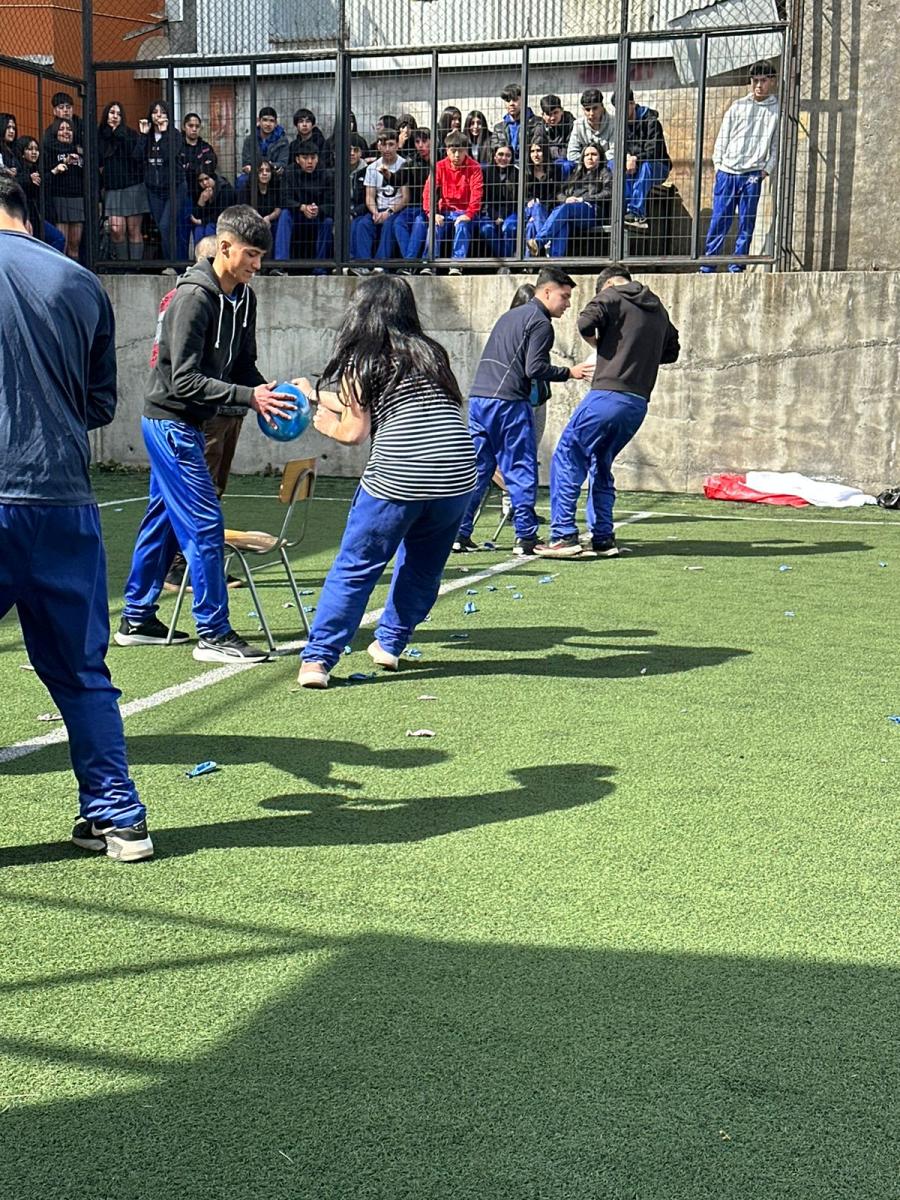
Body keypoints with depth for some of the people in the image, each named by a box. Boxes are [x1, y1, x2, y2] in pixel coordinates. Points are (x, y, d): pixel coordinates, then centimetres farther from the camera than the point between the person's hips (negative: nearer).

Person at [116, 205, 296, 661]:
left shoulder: (243, 297, 6)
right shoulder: (193, 296, -20)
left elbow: (242, 365, 12)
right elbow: (183, 380, -24)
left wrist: (268, 392, -9)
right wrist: (248, 397, -28)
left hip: (184, 424, 9)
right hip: (170, 420, -9)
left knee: (164, 520, 15)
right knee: (205, 524, -10)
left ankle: (136, 620, 25)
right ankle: (213, 634, -5)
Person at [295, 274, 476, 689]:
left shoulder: (360, 361, 5)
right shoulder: (430, 353, 18)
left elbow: (354, 432, -3)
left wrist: (320, 420, 17)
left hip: (396, 479, -4)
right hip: (456, 476, 4)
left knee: (354, 568, 5)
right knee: (422, 568, 22)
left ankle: (317, 659, 4)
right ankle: (390, 644, 31)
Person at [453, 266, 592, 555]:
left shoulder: (510, 315, 24)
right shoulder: (540, 322, -4)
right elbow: (535, 368, -12)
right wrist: (569, 372, -3)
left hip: (478, 398, 8)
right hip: (508, 403, -8)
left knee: (476, 469, 10)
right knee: (521, 471, -1)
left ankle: (459, 534, 8)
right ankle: (526, 537, -1)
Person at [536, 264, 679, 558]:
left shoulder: (611, 297, 1)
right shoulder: (658, 309, 21)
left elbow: (585, 324, -15)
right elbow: (671, 350, 28)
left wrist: (599, 345, 4)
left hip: (608, 395, -7)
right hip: (639, 403, 7)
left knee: (567, 460, -1)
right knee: (600, 466, 19)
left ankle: (564, 536, -9)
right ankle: (603, 539, 15)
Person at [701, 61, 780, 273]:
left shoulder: (777, 110, 7)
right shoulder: (738, 106, 10)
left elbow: (777, 144, 7)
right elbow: (723, 137, 12)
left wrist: (767, 169, -3)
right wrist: (718, 163, 4)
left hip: (753, 175, 0)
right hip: (727, 171, 1)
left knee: (746, 222, 0)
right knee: (719, 219, -1)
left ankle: (737, 266, 6)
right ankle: (707, 266, 3)